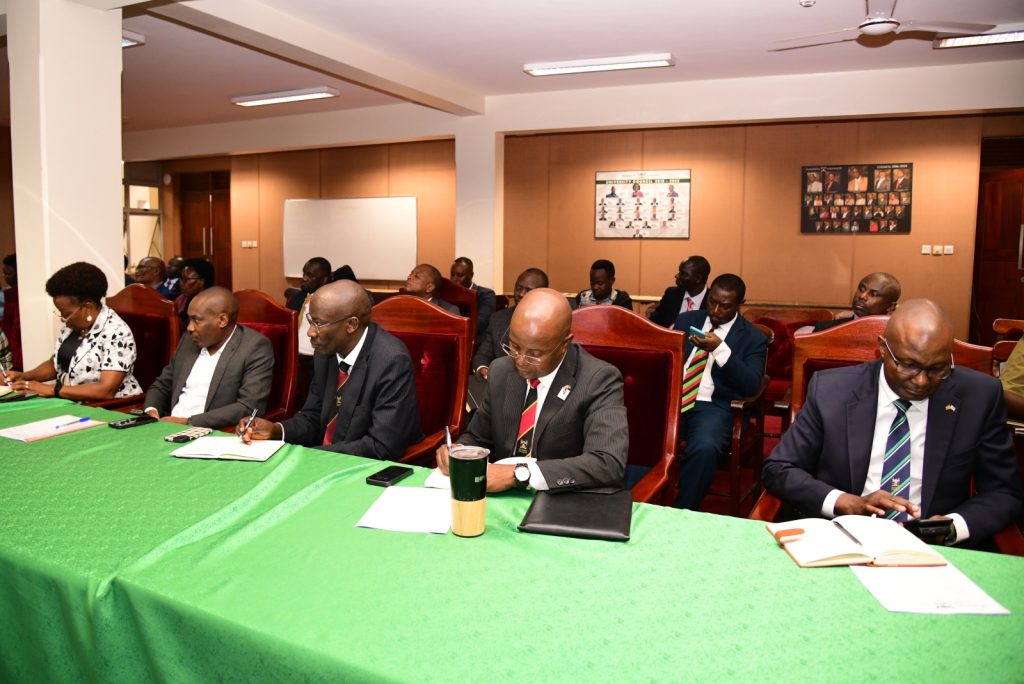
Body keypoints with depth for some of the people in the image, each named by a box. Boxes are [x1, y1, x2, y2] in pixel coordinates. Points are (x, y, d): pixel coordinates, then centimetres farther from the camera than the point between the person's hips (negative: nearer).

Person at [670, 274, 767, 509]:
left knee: (705, 447, -36)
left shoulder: (753, 337, 6)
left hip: (713, 407, -2)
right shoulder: (686, 320, 17)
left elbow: (751, 386, -6)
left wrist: (720, 349, -19)